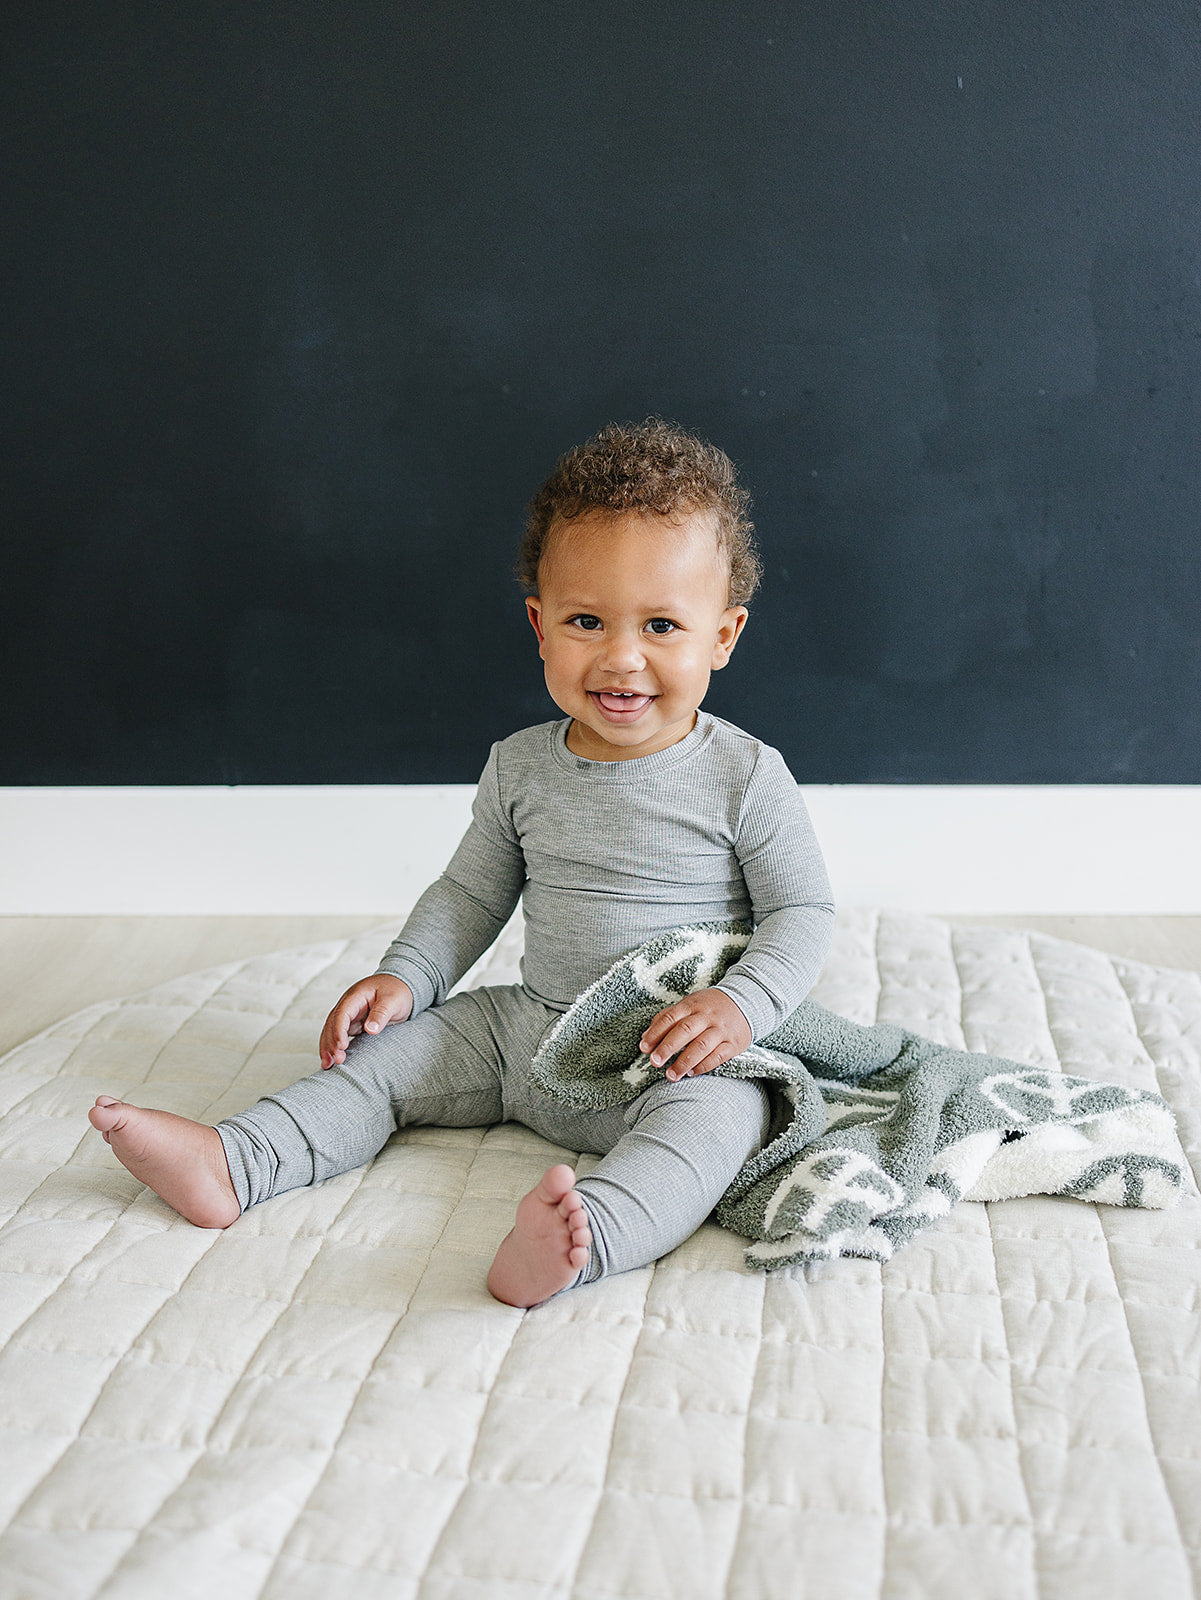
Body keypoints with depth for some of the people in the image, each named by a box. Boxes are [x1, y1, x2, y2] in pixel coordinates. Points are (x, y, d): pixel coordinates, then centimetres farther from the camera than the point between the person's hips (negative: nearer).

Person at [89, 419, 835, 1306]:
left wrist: (742, 1004, -23)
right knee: (387, 1048, 0)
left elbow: (804, 911, -6)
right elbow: (472, 891, 13)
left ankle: (589, 1236, -61)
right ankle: (228, 1163, -5)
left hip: (676, 1053, -5)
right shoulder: (521, 768, 1)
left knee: (716, 1113, -36)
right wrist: (406, 976, -1)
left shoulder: (746, 777, -11)